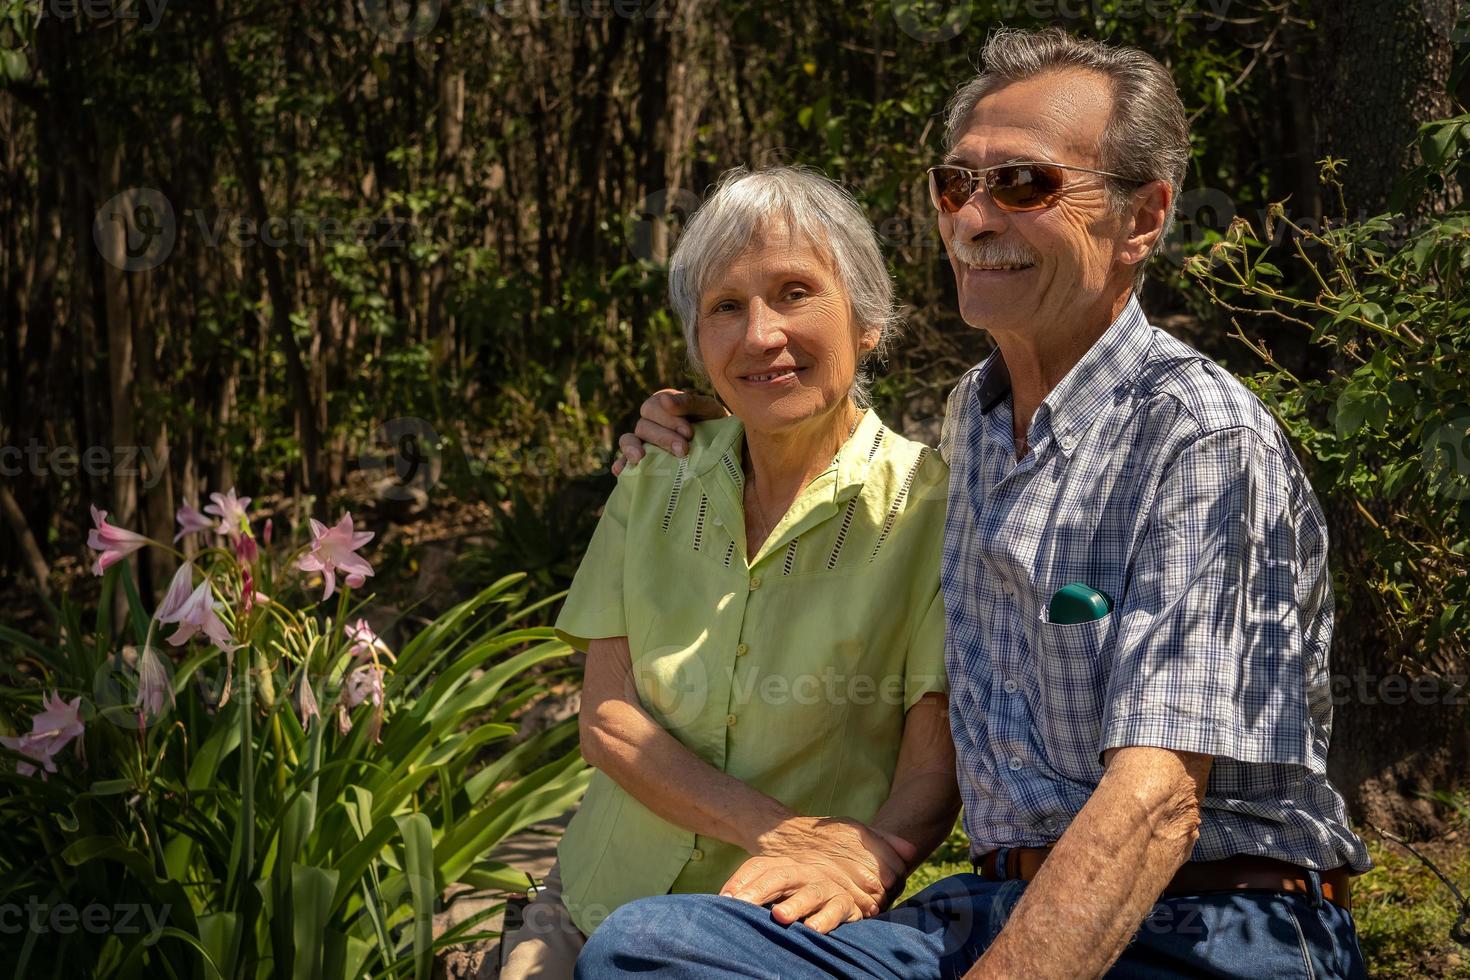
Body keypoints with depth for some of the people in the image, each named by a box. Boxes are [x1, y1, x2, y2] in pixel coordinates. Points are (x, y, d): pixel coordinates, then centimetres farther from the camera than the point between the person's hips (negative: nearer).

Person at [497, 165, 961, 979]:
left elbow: (933, 771, -8)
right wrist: (781, 832, -16)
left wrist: (857, 866, -30)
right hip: (599, 901, 3)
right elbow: (606, 718, 0)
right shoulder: (653, 489, 6)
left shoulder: (930, 506, -6)